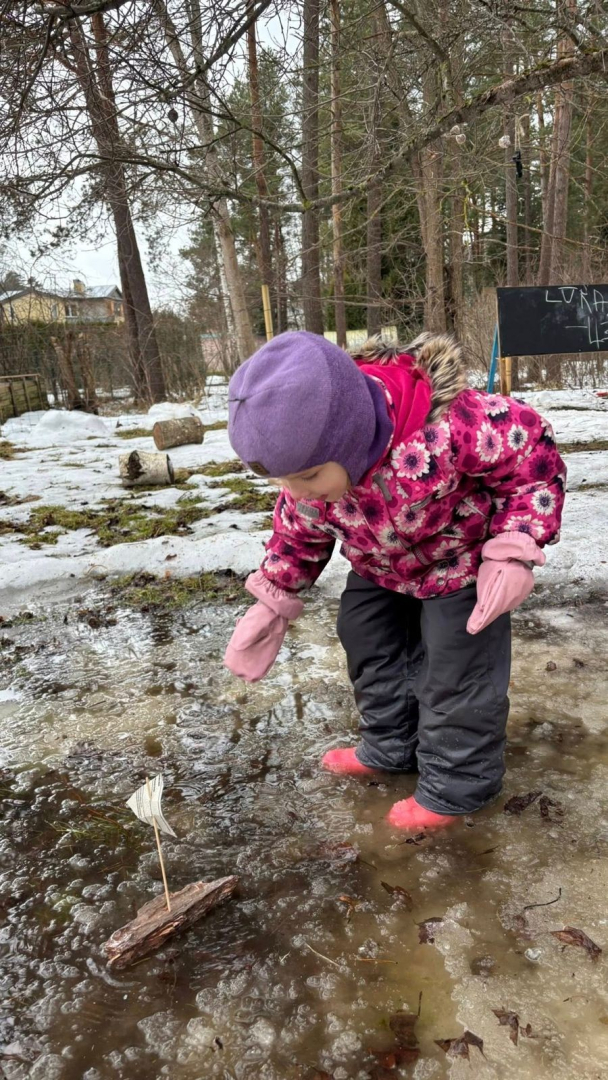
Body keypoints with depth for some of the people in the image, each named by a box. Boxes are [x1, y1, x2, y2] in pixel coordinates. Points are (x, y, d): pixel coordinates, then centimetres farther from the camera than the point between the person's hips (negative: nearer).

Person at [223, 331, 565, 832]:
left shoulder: (448, 424, -44)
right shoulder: (313, 459, -25)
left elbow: (534, 455, -26)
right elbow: (300, 530, -4)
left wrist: (514, 551, -32)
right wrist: (274, 600, -4)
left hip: (463, 561, -5)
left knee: (456, 673, -2)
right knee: (366, 641, 15)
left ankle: (455, 786, 21)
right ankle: (391, 748, 37)